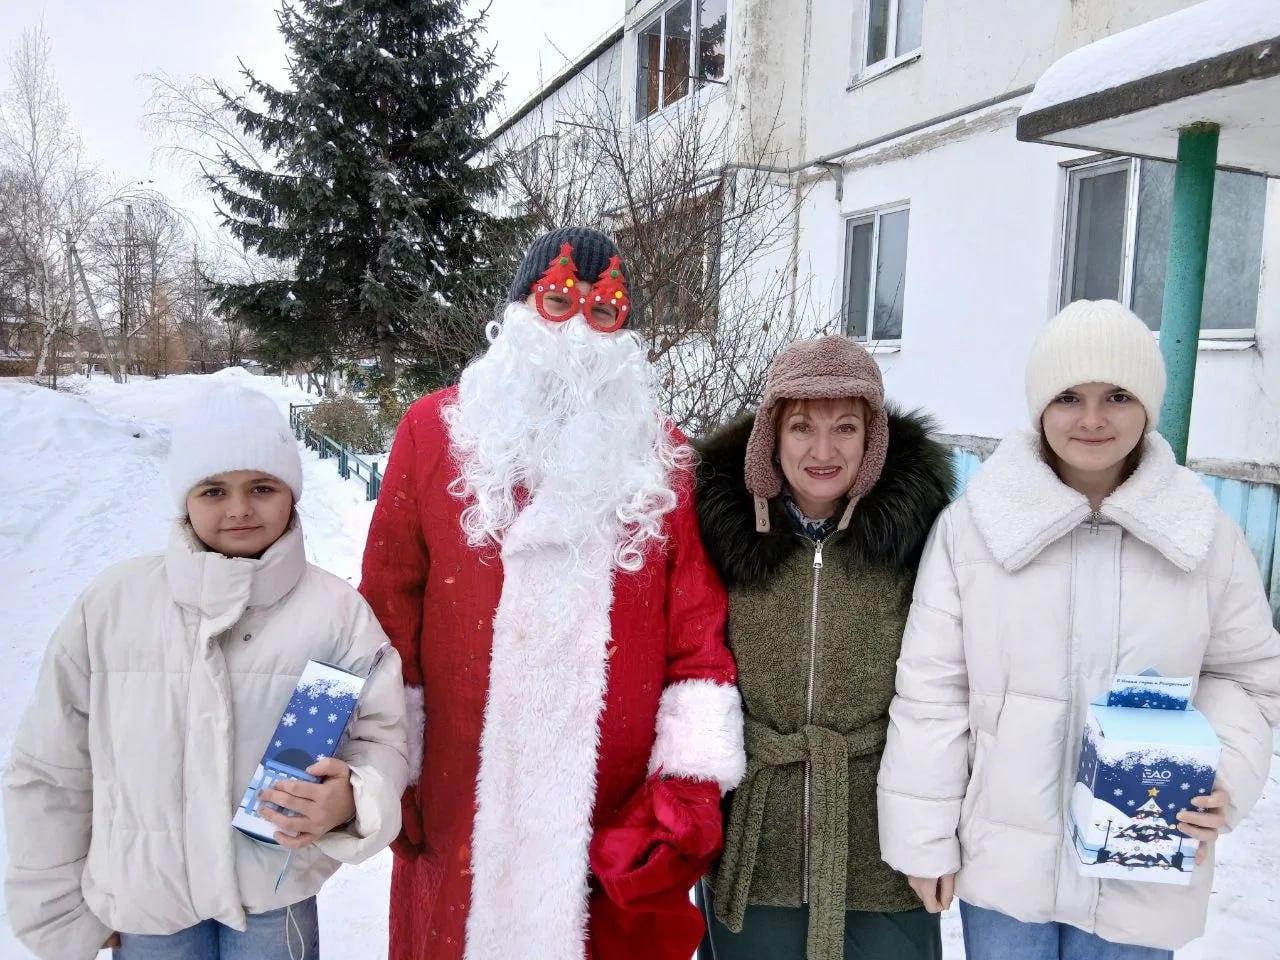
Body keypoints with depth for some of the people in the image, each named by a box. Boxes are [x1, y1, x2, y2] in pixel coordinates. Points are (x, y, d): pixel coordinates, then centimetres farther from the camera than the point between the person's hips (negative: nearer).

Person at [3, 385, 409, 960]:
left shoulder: (335, 609, -13)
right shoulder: (112, 604, -8)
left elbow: (380, 737, -5)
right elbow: (49, 767, 2)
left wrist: (352, 802, -27)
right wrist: (61, 912, 8)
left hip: (274, 897, -1)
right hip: (142, 906, 1)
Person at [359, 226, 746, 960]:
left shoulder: (663, 457, 2)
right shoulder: (435, 434, -1)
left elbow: (700, 634, -1)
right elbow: (390, 618, 1)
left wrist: (692, 779, -8)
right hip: (462, 815, 0)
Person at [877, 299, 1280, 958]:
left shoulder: (1208, 539, -3)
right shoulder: (971, 526, -10)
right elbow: (930, 690, -7)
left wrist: (1225, 778, -10)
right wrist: (924, 839, -5)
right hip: (1002, 860, -1)